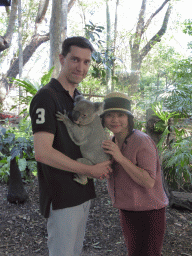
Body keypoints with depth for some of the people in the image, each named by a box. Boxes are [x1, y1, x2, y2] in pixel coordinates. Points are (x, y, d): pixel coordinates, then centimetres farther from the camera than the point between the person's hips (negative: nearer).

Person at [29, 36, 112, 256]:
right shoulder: (46, 97, -17)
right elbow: (43, 153, -26)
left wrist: (100, 165, 3)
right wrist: (90, 170, -18)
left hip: (83, 192, 9)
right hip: (62, 196, -9)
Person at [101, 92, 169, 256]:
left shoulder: (142, 141, -22)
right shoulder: (113, 143, 1)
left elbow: (149, 182, -26)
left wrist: (120, 158, -30)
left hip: (148, 212, -7)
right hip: (127, 210, 8)